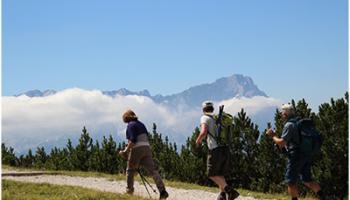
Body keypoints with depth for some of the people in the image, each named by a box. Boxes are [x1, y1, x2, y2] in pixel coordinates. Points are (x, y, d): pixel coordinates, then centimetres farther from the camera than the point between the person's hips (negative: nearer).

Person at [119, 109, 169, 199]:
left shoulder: (130, 125, -6)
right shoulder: (141, 124, 19)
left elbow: (132, 140, -18)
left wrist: (125, 151, -16)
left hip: (137, 149, -7)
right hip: (147, 148, 7)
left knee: (130, 170, 13)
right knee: (152, 169, -2)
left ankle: (129, 191, 19)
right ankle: (162, 191, -14)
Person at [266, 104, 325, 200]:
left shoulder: (289, 125, -12)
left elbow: (281, 143, -18)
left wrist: (273, 136, -1)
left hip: (296, 156, -9)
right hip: (306, 156, 9)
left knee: (291, 181, 1)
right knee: (307, 180, 14)